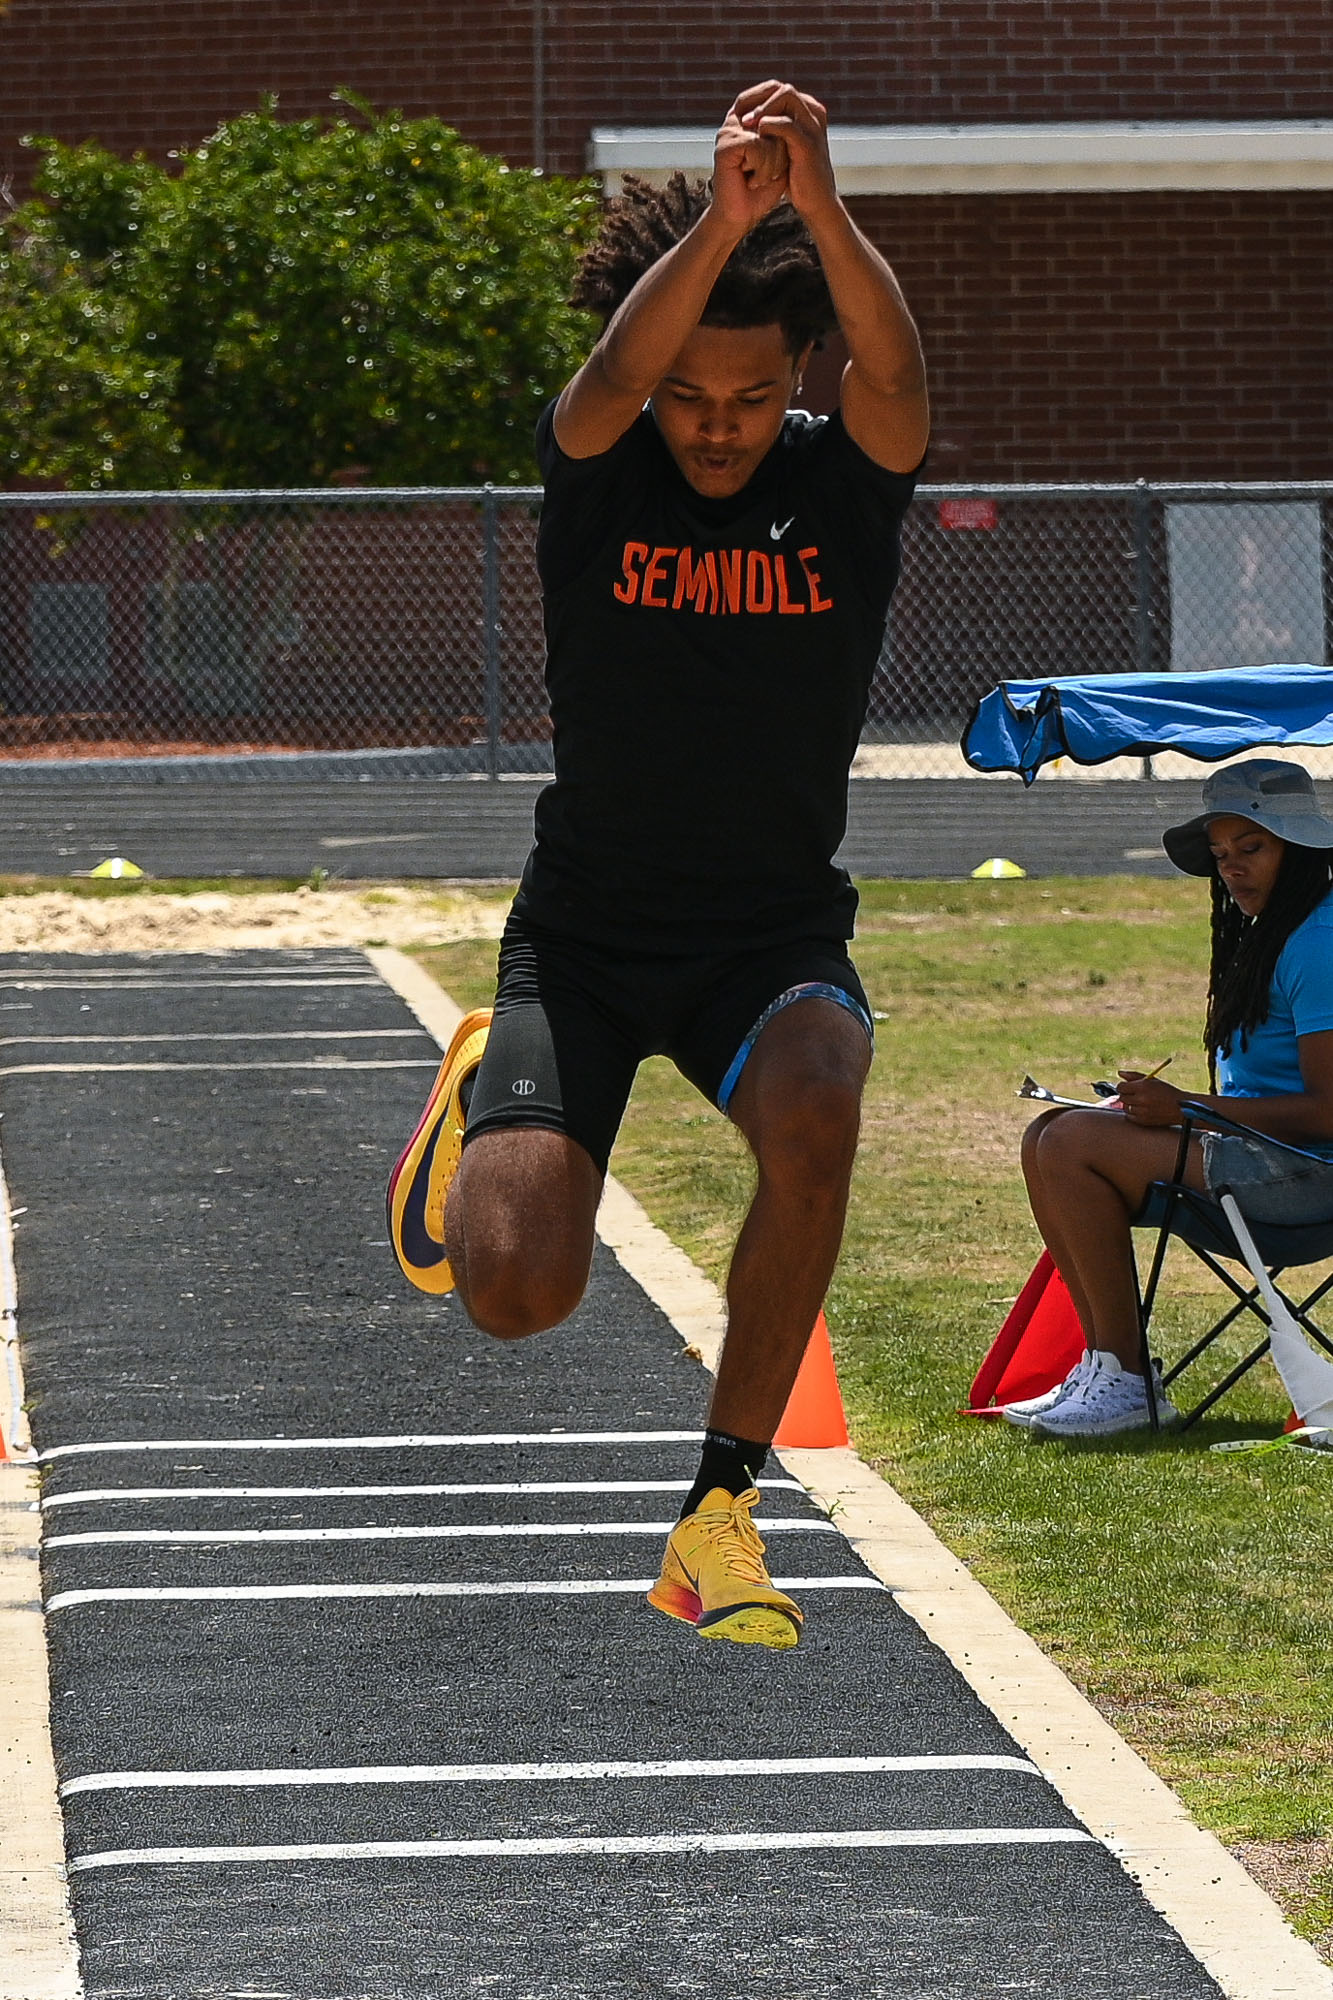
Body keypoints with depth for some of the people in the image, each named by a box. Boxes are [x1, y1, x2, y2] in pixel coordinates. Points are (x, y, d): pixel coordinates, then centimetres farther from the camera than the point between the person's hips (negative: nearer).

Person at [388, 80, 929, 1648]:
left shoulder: (846, 481, -7)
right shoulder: (594, 468, -9)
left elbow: (896, 369, -30)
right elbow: (621, 368, -33)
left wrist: (821, 213, -50)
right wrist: (720, 225, -52)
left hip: (776, 932, 0)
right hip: (585, 930, 0)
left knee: (814, 1108, -35)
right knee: (514, 1291, -16)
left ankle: (717, 1518, -20)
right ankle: (488, 1103, 25)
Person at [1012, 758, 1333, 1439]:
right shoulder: (1264, 934, 17)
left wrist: (1187, 1107, -18)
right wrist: (1166, 1103, 2)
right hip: (1259, 1154, 11)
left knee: (1071, 1145, -18)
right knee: (1048, 1138, 5)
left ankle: (1124, 1382, -14)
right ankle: (1103, 1362, 0)